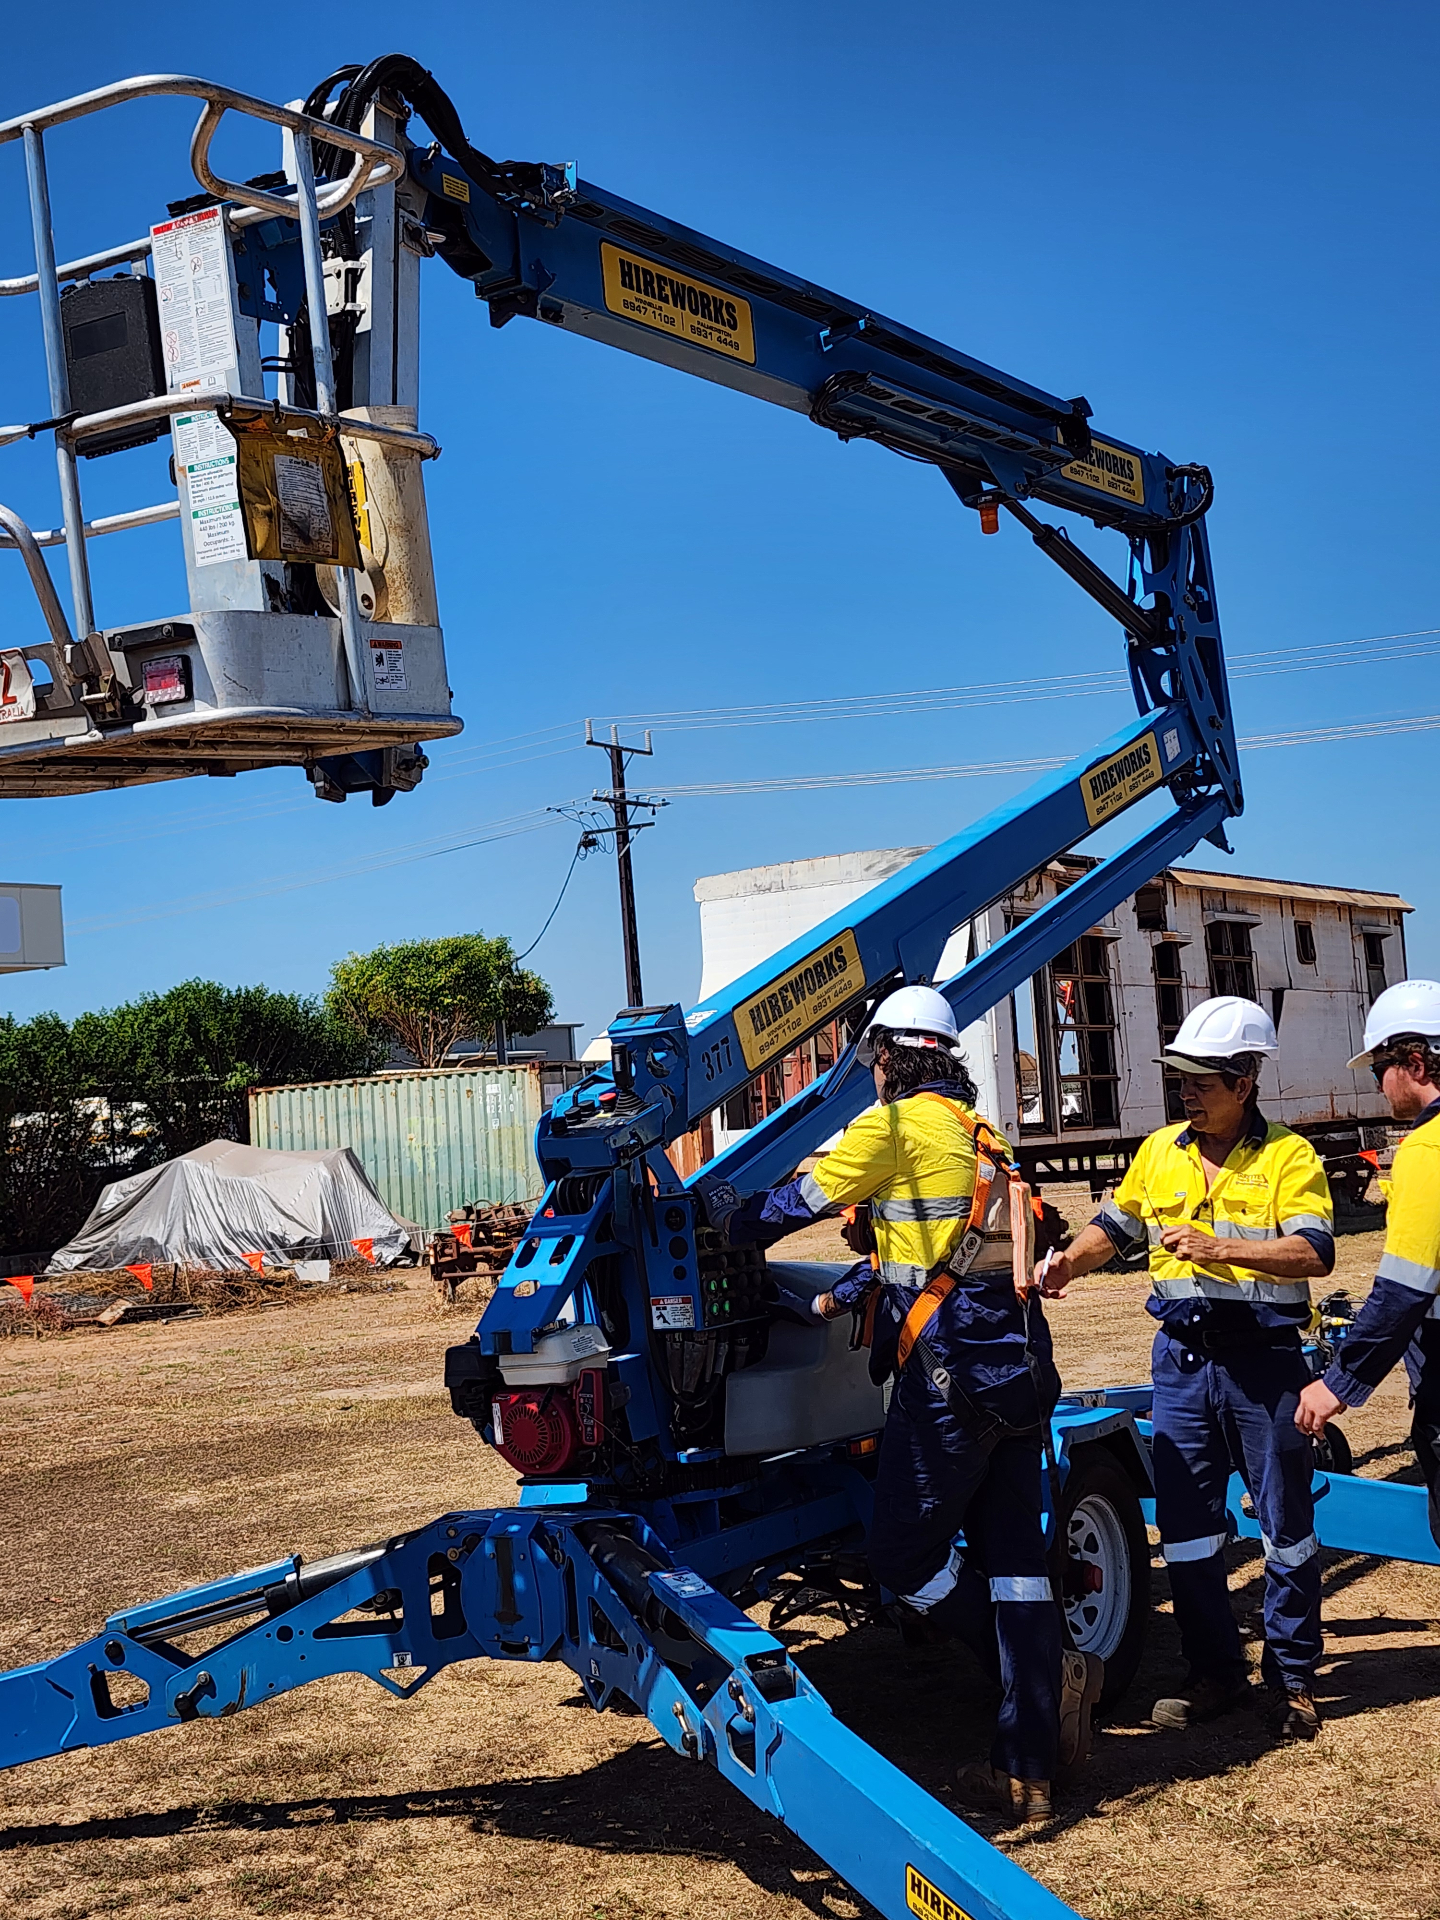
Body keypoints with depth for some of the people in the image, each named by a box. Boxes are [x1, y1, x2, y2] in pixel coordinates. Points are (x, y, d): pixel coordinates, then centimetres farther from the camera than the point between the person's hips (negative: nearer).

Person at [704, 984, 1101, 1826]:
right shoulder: (980, 1134, 20)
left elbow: (800, 1202, 2)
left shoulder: (899, 1125, -5)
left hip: (951, 1375, -8)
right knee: (1012, 1559, 7)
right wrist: (842, 1297, 37)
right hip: (1018, 1369, 8)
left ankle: (1053, 1671, -1)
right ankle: (1029, 1771, 8)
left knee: (906, 1559, 1)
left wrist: (726, 1217, 20)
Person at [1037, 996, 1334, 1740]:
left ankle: (1292, 1677, 17)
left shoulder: (1287, 1156, -7)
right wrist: (1068, 1263, 0)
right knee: (1184, 1523, 7)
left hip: (1263, 1358, -5)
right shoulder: (1160, 1151, 8)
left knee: (1285, 1523, 4)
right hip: (1182, 1356, 5)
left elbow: (1315, 1253, -18)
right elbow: (1115, 1226, 19)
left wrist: (1218, 1248, -28)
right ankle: (1215, 1672, 20)